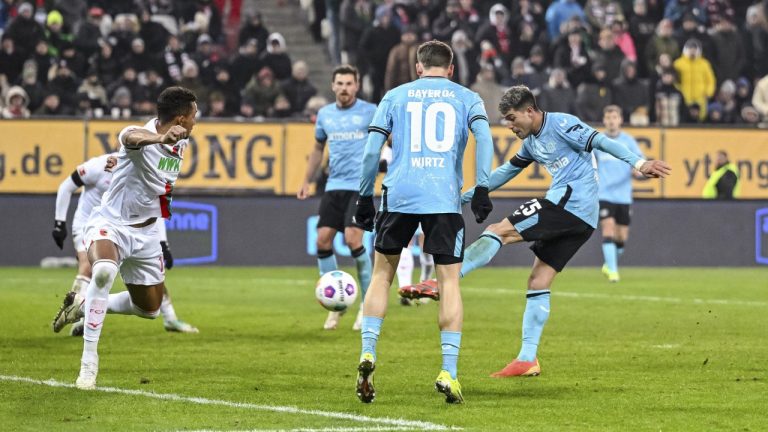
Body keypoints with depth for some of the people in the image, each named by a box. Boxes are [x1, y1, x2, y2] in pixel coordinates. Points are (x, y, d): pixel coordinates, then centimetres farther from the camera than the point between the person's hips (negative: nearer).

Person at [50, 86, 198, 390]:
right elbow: (131, 137, -55)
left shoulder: (181, 143, 0)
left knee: (150, 309, 13)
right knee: (103, 271, -39)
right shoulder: (142, 137, -24)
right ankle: (89, 362, -32)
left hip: (146, 232, 8)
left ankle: (82, 305, 36)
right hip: (110, 224, -8)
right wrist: (162, 138, -72)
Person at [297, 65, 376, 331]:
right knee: (323, 240, -4)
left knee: (352, 239, -18)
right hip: (334, 186, 5)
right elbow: (318, 149, 25)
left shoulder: (370, 112, -3)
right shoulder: (325, 114, 12)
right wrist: (307, 182, 23)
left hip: (361, 186, -5)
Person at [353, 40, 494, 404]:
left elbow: (371, 149, 9)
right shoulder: (466, 98, 14)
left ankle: (367, 353, 1)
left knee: (382, 274, 15)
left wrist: (365, 197, 15)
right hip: (445, 198, -1)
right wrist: (482, 189, -8)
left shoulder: (395, 96, 16)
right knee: (450, 281, 3)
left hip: (398, 196, 1)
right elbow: (484, 136, -4)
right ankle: (448, 372, -5)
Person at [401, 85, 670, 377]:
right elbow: (506, 172, 33)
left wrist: (638, 164, -25)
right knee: (538, 282, 6)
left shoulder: (561, 124, -5)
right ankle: (527, 359, 5)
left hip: (569, 200, -9)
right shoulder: (531, 142, 22)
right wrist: (465, 197, 37)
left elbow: (601, 141, -13)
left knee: (499, 231, -13)